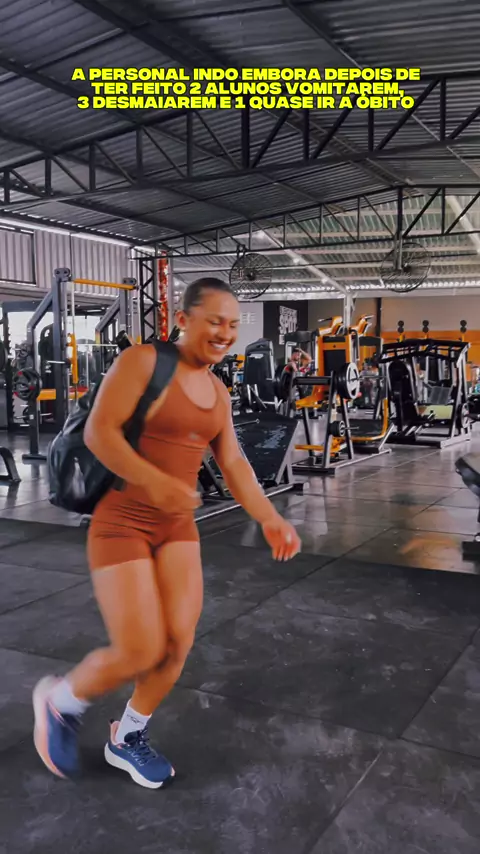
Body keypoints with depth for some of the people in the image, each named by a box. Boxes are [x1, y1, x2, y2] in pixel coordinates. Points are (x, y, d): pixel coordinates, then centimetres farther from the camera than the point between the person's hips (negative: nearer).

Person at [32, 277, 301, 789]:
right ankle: (59, 702, 23)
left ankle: (127, 739, 29)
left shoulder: (218, 392, 8)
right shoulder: (142, 361, -13)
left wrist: (270, 519, -6)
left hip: (177, 525, 7)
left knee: (178, 644, 4)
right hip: (122, 521, -7)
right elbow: (99, 431, -21)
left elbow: (233, 465, 7)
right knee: (140, 654, -8)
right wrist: (154, 481, -36)